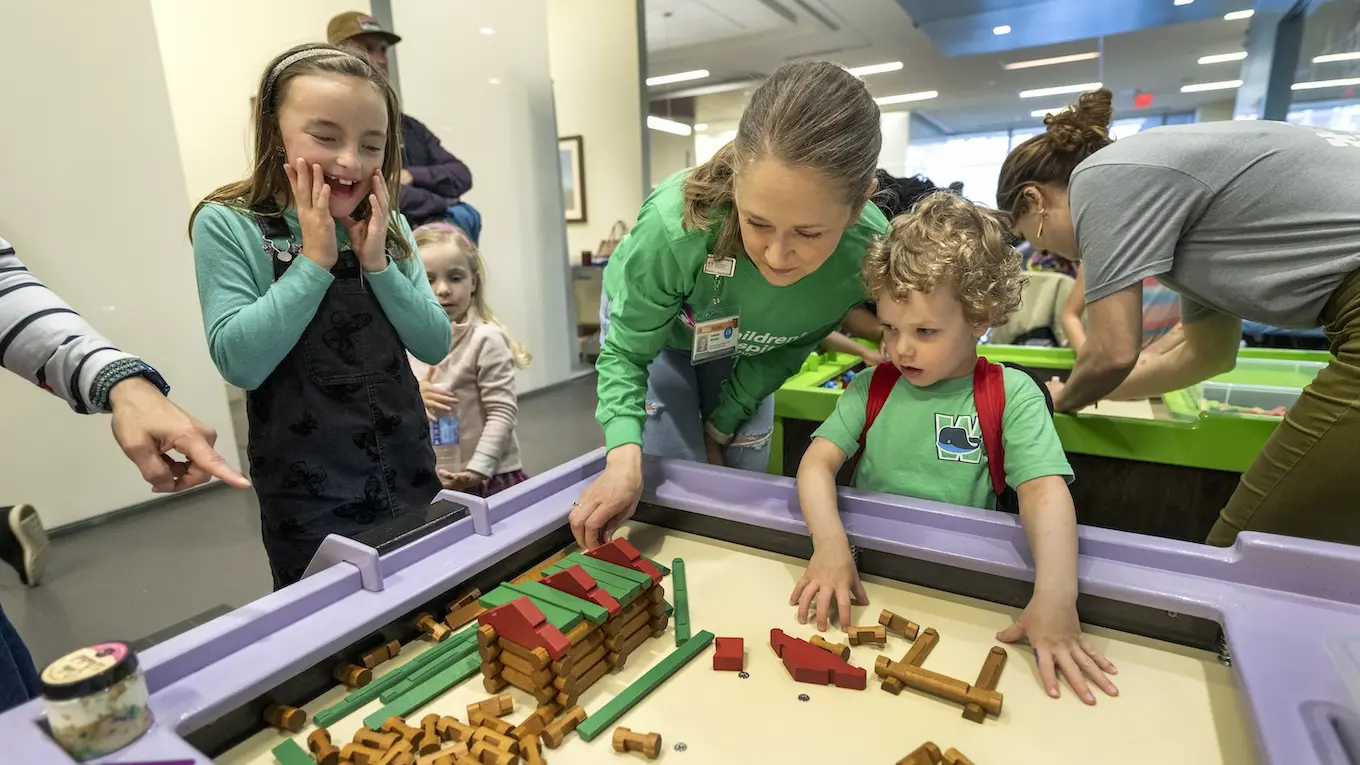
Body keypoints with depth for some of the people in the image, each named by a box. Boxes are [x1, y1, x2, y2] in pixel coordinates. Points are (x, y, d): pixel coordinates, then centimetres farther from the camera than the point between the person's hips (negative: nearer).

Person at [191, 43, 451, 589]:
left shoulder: (388, 227, 1)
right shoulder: (228, 226, -9)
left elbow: (435, 346, -3)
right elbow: (238, 362, -18)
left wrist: (377, 263, -14)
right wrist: (315, 260, -20)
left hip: (409, 477, 4)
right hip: (309, 496, -4)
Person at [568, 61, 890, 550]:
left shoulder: (868, 253, -33)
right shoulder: (676, 226, -43)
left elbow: (786, 350, -15)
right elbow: (625, 353, -28)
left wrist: (720, 426, -8)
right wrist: (624, 453, -44)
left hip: (742, 341, 3)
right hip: (647, 318, -2)